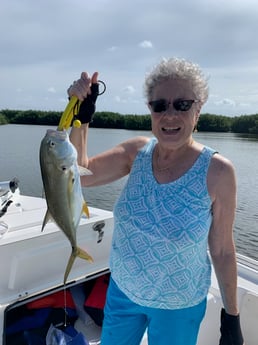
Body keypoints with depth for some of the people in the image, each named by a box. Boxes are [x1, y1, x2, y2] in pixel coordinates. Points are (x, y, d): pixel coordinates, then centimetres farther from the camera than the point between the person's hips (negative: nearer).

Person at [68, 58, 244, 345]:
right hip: (122, 289, 4)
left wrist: (231, 316, -4)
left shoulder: (217, 171, -21)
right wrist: (81, 116, -26)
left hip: (178, 307, -3)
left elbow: (222, 250, -13)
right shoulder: (137, 151, -11)